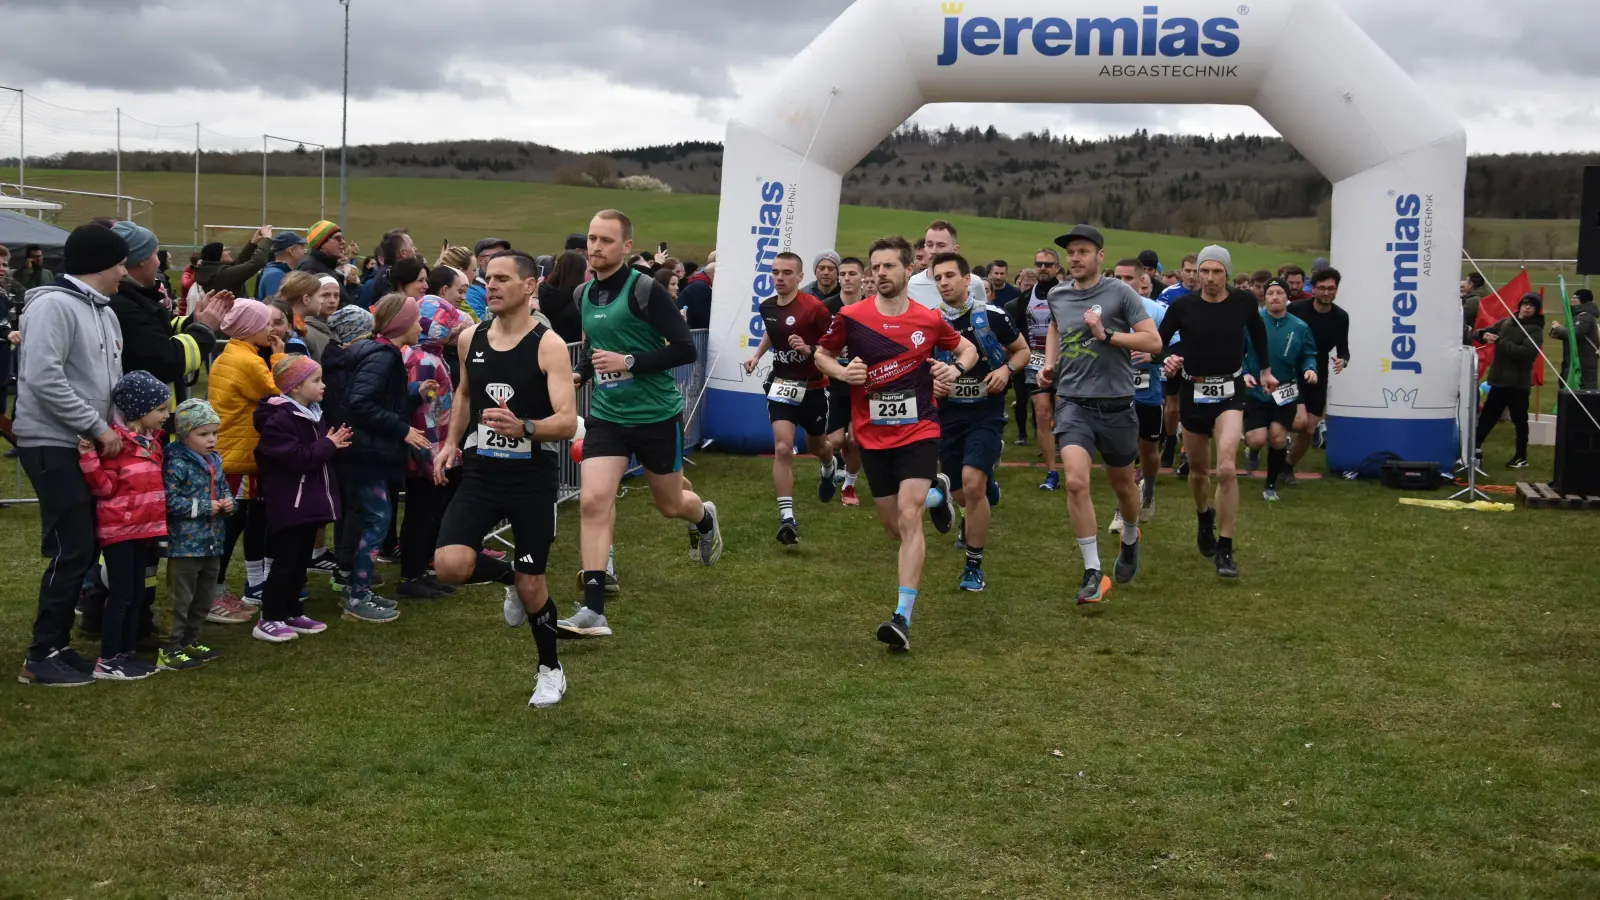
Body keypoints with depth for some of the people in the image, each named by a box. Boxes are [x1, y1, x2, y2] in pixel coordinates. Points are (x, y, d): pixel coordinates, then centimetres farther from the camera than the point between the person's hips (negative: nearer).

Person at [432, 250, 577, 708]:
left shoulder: (548, 345, -13)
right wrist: (452, 441, 11)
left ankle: (550, 669, 31)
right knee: (450, 565, -17)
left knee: (532, 584, 4)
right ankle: (509, 578, 18)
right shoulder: (470, 338, 3)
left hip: (533, 478, -4)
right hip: (481, 473, 4)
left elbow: (567, 422, -20)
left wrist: (523, 428, -39)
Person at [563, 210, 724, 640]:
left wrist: (629, 362, -24)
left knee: (671, 504, 14)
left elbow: (685, 348, -18)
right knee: (594, 500, -13)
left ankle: (706, 518, 53)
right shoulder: (582, 295, 4)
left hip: (657, 415, -4)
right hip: (607, 415, 4)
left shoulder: (645, 290, -15)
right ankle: (593, 611, -12)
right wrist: (581, 372, 4)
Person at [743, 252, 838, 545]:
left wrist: (810, 349, -29)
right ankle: (787, 518, -14)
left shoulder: (814, 307, -20)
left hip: (813, 387, -3)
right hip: (782, 385, 3)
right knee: (782, 448, -14)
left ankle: (829, 467, 59)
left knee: (817, 446, 20)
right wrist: (757, 355, 10)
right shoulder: (767, 307, 0)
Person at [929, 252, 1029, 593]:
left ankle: (974, 566, -7)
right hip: (948, 414, 3)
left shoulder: (990, 316, -6)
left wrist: (1007, 369, -12)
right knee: (959, 494, 10)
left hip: (986, 413, -3)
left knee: (972, 484, -21)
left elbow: (1022, 350, 8)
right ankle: (988, 489, 49)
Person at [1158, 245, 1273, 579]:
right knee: (1198, 470, 15)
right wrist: (1167, 361, -24)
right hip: (1193, 392, 1)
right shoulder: (1182, 306, -10)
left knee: (1226, 469, -19)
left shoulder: (1244, 302, -6)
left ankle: (1225, 550, -10)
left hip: (1230, 392, -1)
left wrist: (1265, 370, 23)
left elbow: (1258, 332, 16)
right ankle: (1204, 516, 49)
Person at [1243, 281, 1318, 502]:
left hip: (1285, 393, 1)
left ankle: (1271, 485, 20)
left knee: (1278, 440, -2)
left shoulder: (1299, 327, -2)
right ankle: (1253, 450, 28)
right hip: (1255, 392, -1)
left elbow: (1308, 355, 6)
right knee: (1257, 440, -12)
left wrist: (1310, 369, -15)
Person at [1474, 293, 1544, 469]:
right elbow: (1477, 333, 13)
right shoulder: (1505, 322, 11)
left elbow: (1525, 352, -22)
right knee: (1487, 415, 9)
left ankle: (1521, 457, 12)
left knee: (1520, 420, 3)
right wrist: (1484, 335, -11)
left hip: (1518, 384, -5)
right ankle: (1475, 447, 16)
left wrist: (1499, 341, -21)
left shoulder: (1535, 330, -6)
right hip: (1499, 380, 5)